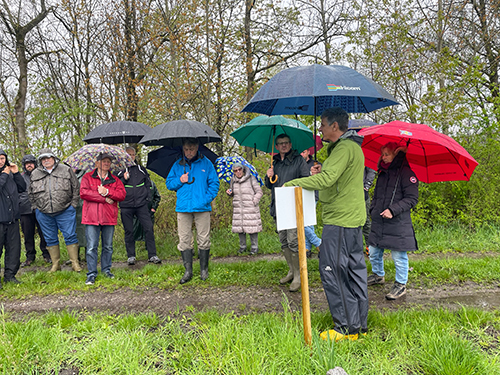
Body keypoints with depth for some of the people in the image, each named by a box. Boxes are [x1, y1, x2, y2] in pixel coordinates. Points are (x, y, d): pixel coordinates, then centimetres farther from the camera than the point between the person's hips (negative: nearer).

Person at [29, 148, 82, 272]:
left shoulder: (66, 170, 3)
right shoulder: (35, 174, 10)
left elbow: (76, 188, 5)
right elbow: (31, 193, 21)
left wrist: (73, 205, 0)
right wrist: (36, 207, 11)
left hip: (65, 211, -3)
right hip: (43, 213, 3)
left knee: (70, 236, -2)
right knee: (50, 239, 9)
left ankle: (75, 263, 7)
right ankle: (55, 264, 20)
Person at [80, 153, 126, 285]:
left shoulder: (115, 180, 12)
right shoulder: (88, 177, 6)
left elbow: (122, 194, -1)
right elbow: (83, 193, -9)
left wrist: (107, 192, -15)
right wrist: (104, 199, -11)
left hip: (109, 218, 3)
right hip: (91, 218, -2)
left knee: (108, 246, 10)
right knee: (91, 247, -3)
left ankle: (106, 269, 26)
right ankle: (91, 274, 5)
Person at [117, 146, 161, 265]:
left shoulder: (141, 169, 14)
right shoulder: (120, 170, 7)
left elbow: (148, 183, 21)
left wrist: (146, 196, 10)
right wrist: (124, 179, -10)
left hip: (141, 204, 1)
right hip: (126, 206, -1)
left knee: (149, 228, -7)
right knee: (129, 231, 2)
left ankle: (152, 255, 1)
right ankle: (131, 256, 14)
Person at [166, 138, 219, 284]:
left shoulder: (206, 163, 5)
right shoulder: (177, 165, 11)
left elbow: (214, 183, 5)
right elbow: (168, 183, 16)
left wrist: (207, 199, -8)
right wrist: (179, 181, -4)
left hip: (202, 207, -2)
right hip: (183, 208, 2)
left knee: (203, 239, 2)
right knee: (184, 240, 2)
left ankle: (204, 270, 16)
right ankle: (188, 271, 12)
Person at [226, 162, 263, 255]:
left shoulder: (251, 179, -3)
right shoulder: (233, 181, 10)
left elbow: (259, 192, 1)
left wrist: (253, 202, -8)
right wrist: (229, 192, 2)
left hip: (250, 209, -4)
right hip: (237, 208, 4)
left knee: (252, 227, -3)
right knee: (239, 227, 4)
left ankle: (254, 247, 11)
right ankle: (242, 246, 20)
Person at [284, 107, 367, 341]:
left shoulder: (344, 148, -14)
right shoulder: (352, 146, 20)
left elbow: (328, 179, -26)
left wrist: (293, 183, -20)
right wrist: (321, 173, 10)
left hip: (339, 221, -11)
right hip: (353, 218, 11)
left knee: (332, 271, -5)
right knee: (355, 270, 13)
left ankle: (347, 328, 2)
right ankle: (360, 324, 22)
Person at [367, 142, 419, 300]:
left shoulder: (406, 172, -8)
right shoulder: (383, 172, 16)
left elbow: (412, 198, -12)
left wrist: (393, 210, -20)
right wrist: (372, 209, 8)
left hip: (398, 224, -8)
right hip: (378, 222, 8)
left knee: (399, 257, 0)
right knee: (374, 252, 16)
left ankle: (400, 285, 15)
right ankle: (378, 275, 37)